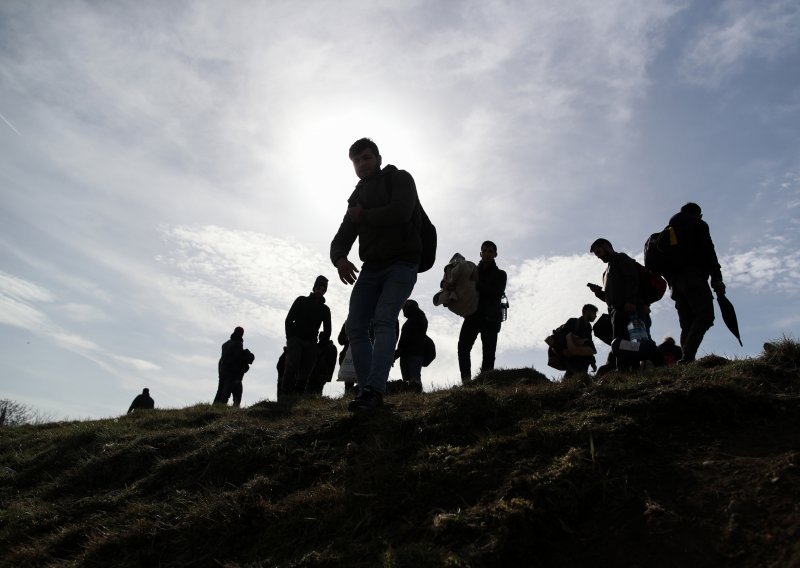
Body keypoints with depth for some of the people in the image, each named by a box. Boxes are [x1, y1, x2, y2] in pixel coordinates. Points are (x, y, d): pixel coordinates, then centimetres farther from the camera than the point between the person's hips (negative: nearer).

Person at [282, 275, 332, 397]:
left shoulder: (325, 309, 17)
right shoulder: (301, 301, 11)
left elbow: (327, 331, 18)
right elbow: (289, 319, 6)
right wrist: (290, 338, -4)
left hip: (310, 343, 3)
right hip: (296, 340, -3)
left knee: (305, 374, -6)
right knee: (292, 366, -23)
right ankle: (284, 395, -28)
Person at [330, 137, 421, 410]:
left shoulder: (399, 179, 4)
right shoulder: (356, 198, 20)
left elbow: (400, 213, -18)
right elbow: (341, 239, 11)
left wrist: (362, 216, -3)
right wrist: (339, 259, -13)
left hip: (402, 264, -6)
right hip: (371, 269, 6)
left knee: (384, 320, -24)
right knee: (355, 326, -9)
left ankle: (374, 390, -32)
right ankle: (369, 392, -10)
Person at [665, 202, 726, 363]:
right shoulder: (699, 225, 11)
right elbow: (708, 251, -4)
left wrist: (673, 284, 17)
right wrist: (716, 278, -10)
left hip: (675, 280, 7)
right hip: (694, 276, -7)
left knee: (687, 324, 3)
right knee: (705, 316, -17)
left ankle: (686, 358, -14)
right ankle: (687, 356, -34)